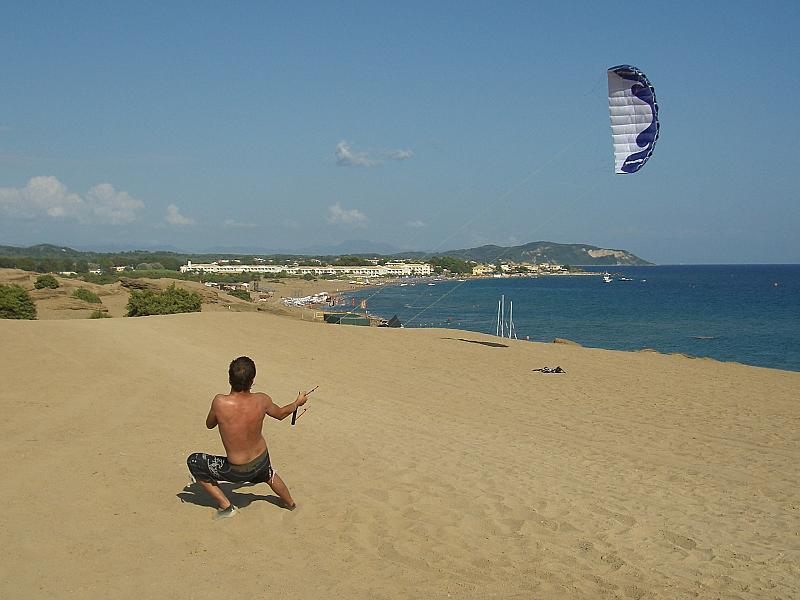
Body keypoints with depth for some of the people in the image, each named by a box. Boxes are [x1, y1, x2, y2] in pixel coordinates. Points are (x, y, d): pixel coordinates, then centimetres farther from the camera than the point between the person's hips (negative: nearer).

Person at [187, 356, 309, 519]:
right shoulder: (261, 400, -18)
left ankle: (226, 506, 17)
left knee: (193, 462, 15)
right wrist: (298, 402, 24)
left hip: (237, 472, -4)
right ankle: (290, 503, 61)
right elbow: (280, 414, 4)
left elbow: (209, 424, -6)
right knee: (268, 474, 39)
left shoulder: (220, 402, -28)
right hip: (262, 460, 4)